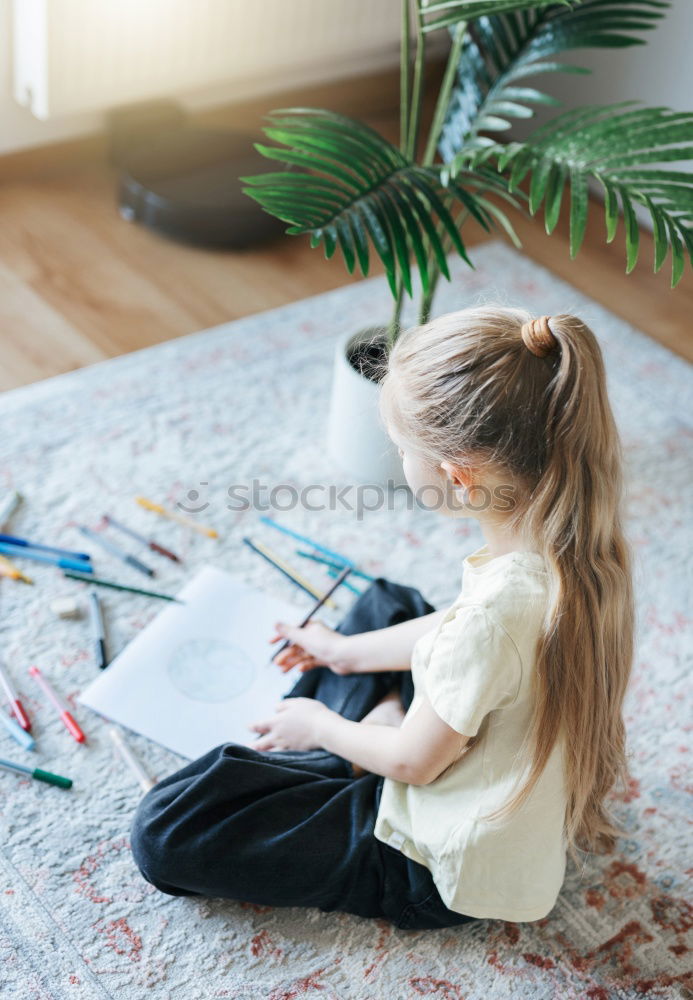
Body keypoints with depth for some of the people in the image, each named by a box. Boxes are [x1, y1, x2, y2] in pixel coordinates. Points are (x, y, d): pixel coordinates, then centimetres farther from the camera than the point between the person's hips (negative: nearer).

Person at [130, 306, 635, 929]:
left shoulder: (495, 614, -40)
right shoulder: (573, 539, -14)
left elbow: (413, 762, -23)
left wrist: (320, 725, -3)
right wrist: (347, 651, 15)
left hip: (447, 873, -8)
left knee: (163, 833, -14)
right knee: (386, 601, 28)